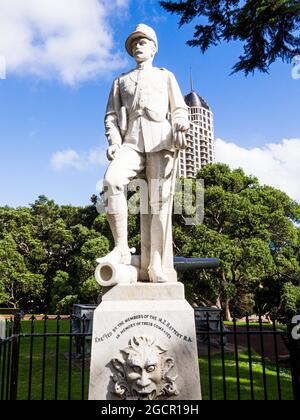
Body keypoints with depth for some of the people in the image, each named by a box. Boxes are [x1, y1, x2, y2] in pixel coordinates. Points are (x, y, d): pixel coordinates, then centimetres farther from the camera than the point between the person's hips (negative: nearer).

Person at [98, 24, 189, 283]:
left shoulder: (166, 76, 27)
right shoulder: (121, 81, 31)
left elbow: (180, 109, 15)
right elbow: (111, 115, 19)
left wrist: (180, 128, -9)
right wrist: (114, 141, -2)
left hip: (160, 140, -1)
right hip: (131, 141, 1)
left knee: (159, 201, -12)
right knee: (112, 180, -29)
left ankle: (156, 266, -12)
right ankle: (122, 248, -25)